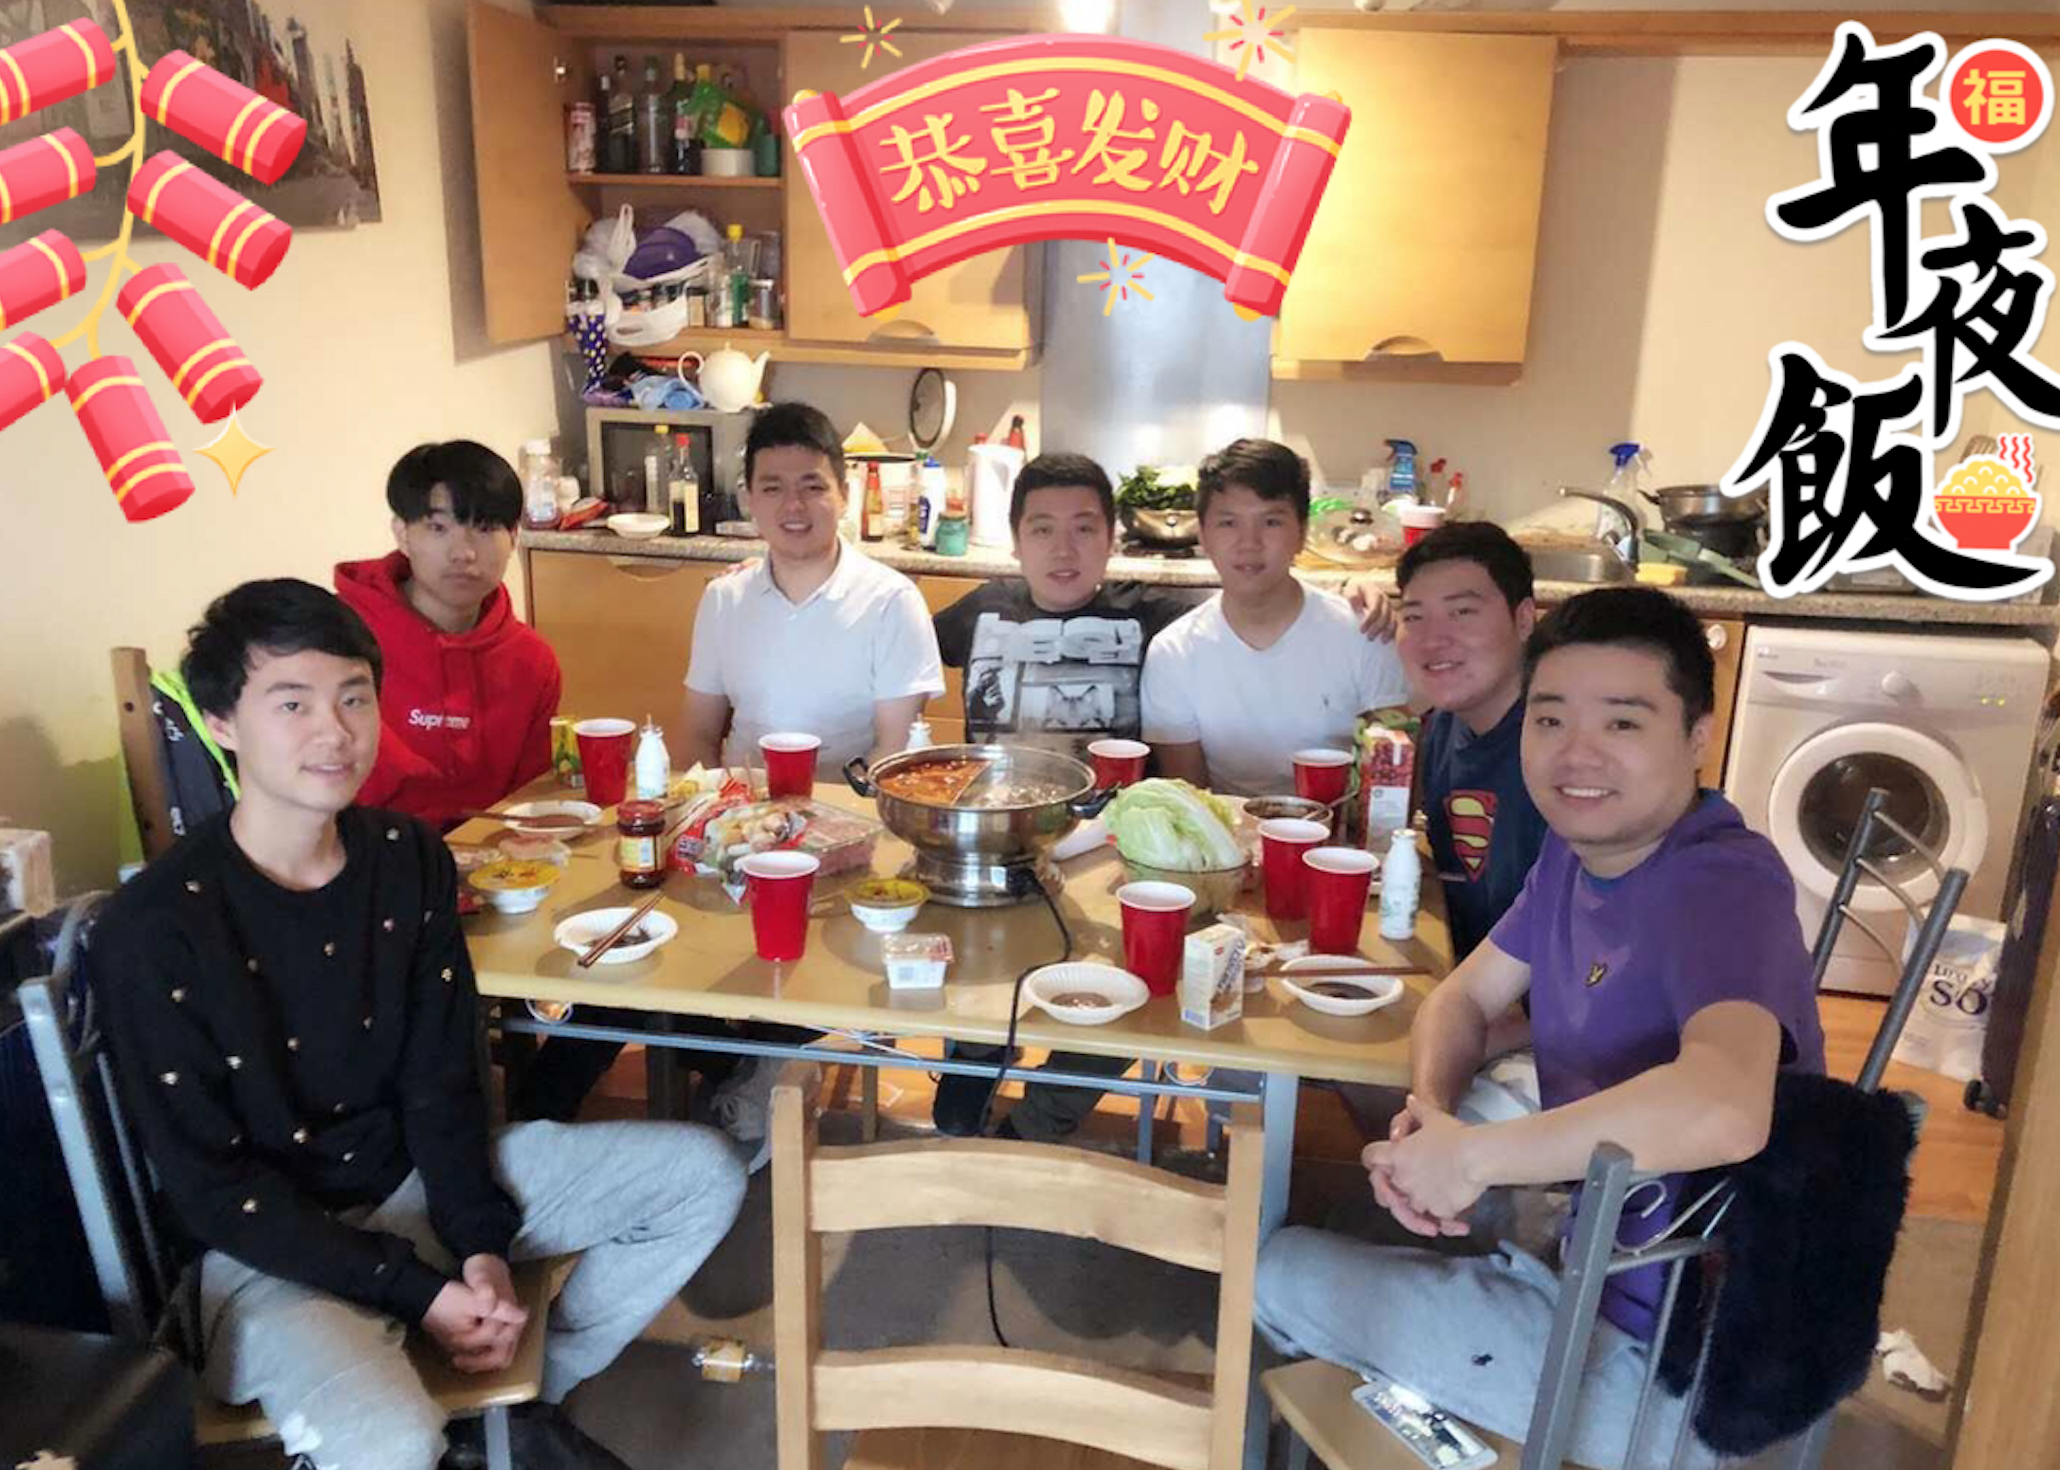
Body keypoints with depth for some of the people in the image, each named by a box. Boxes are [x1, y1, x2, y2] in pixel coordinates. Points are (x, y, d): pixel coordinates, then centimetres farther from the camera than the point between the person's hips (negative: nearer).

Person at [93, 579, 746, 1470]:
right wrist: (415, 1291, -18)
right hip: (270, 1245, -5)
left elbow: (440, 1083, 0)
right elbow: (211, 1189, -15)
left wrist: (482, 1244, -12)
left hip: (418, 1179, 6)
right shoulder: (152, 932, -19)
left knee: (702, 1175, -2)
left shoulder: (409, 858, -4)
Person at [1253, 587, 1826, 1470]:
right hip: (1592, 1240, 8)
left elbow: (1723, 1111, -47)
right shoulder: (1581, 846, 0)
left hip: (1661, 1359, -8)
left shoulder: (1723, 885, -29)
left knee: (1281, 1274, -1)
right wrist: (1430, 1113, -16)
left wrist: (1471, 1157, -34)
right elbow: (1465, 998, 8)